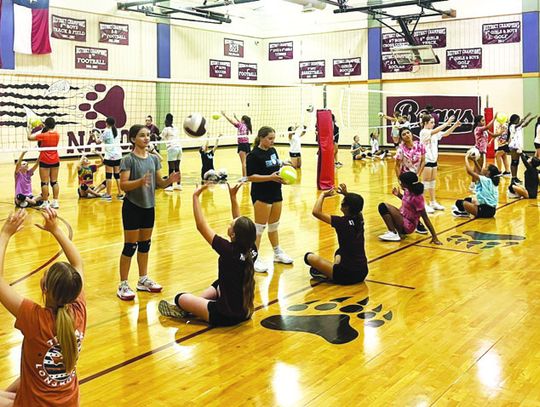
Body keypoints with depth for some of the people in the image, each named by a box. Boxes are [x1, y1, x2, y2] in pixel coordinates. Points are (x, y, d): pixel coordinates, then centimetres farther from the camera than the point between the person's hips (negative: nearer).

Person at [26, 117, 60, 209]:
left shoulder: (43, 135, -14)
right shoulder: (57, 134, -1)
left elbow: (30, 138, -1)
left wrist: (29, 130, 15)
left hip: (45, 161, -5)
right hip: (55, 160, 5)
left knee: (45, 182, 0)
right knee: (54, 181, 9)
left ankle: (45, 203, 2)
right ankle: (55, 202, 10)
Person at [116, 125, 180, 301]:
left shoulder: (153, 158, 5)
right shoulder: (128, 160, -12)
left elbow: (159, 183, 7)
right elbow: (123, 185, -18)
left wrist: (169, 180, -13)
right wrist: (140, 181, -33)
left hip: (149, 207, 6)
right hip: (132, 207, -6)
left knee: (145, 244, 15)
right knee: (130, 246, -1)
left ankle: (143, 280, 29)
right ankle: (123, 285, 10)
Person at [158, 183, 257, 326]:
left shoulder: (229, 251, -26)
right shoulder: (251, 249, -10)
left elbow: (201, 226, -18)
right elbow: (241, 225, 8)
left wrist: (195, 196, -11)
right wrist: (233, 197, 10)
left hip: (226, 316, -7)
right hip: (245, 311, 7)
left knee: (181, 298, 10)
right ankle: (190, 307, 35)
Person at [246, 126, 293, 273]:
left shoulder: (273, 150, 9)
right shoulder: (254, 155, -15)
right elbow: (250, 177, -19)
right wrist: (270, 177, -26)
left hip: (276, 193, 8)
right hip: (261, 195, -8)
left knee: (274, 225, 19)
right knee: (259, 227, -3)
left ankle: (277, 253, 32)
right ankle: (254, 258, 5)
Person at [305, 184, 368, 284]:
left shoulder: (343, 222, -18)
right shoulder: (359, 219, 1)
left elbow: (316, 212, -20)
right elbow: (355, 204, 27)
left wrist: (323, 195, -6)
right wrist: (346, 194, 16)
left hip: (347, 276, -7)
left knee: (310, 257, -2)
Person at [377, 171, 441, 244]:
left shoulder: (417, 198, -24)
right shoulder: (407, 191, -2)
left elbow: (425, 218, -21)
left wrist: (434, 237, -21)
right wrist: (399, 195, 9)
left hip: (408, 227, -9)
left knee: (384, 207, -22)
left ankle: (393, 234, -19)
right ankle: (393, 231, 1)